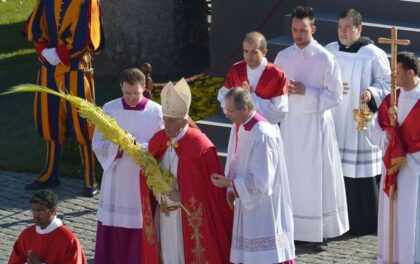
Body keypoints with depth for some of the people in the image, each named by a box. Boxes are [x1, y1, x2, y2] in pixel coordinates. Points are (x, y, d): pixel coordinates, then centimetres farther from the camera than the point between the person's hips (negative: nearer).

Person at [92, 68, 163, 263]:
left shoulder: (157, 112, -4)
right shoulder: (110, 109, 1)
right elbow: (97, 144, 0)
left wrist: (137, 145, -24)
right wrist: (118, 146, -19)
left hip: (145, 182, -1)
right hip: (116, 183, 2)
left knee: (141, 232, 1)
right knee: (112, 235, 3)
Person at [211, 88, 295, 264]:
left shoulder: (263, 135, -23)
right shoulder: (244, 129, 6)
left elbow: (261, 180, -23)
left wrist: (229, 182, -16)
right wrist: (231, 188, 2)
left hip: (264, 211, -9)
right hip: (248, 206, 9)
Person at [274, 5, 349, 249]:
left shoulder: (325, 59, -10)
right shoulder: (283, 57, 3)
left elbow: (335, 96, -9)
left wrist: (305, 91, -20)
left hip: (316, 125, -4)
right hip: (290, 124, 4)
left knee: (317, 178, 0)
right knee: (291, 178, 6)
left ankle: (320, 232, 6)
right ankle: (290, 227, 14)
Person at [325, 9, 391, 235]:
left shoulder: (374, 55, -9)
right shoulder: (329, 51, 5)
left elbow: (388, 82, -7)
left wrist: (372, 93, -25)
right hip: (334, 123, 4)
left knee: (362, 173, -1)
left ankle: (365, 222, 9)